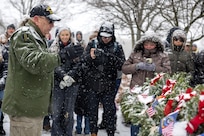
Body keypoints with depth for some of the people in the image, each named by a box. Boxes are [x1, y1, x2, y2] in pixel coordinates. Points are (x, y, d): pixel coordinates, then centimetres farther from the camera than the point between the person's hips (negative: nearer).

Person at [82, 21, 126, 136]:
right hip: (93, 84, 1)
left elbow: (122, 65, -8)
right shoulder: (92, 44, 2)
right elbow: (84, 62, -5)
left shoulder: (117, 47, 1)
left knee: (110, 111, 2)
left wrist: (110, 57, -24)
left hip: (109, 86, -1)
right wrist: (90, 57, -28)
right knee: (92, 110, 10)